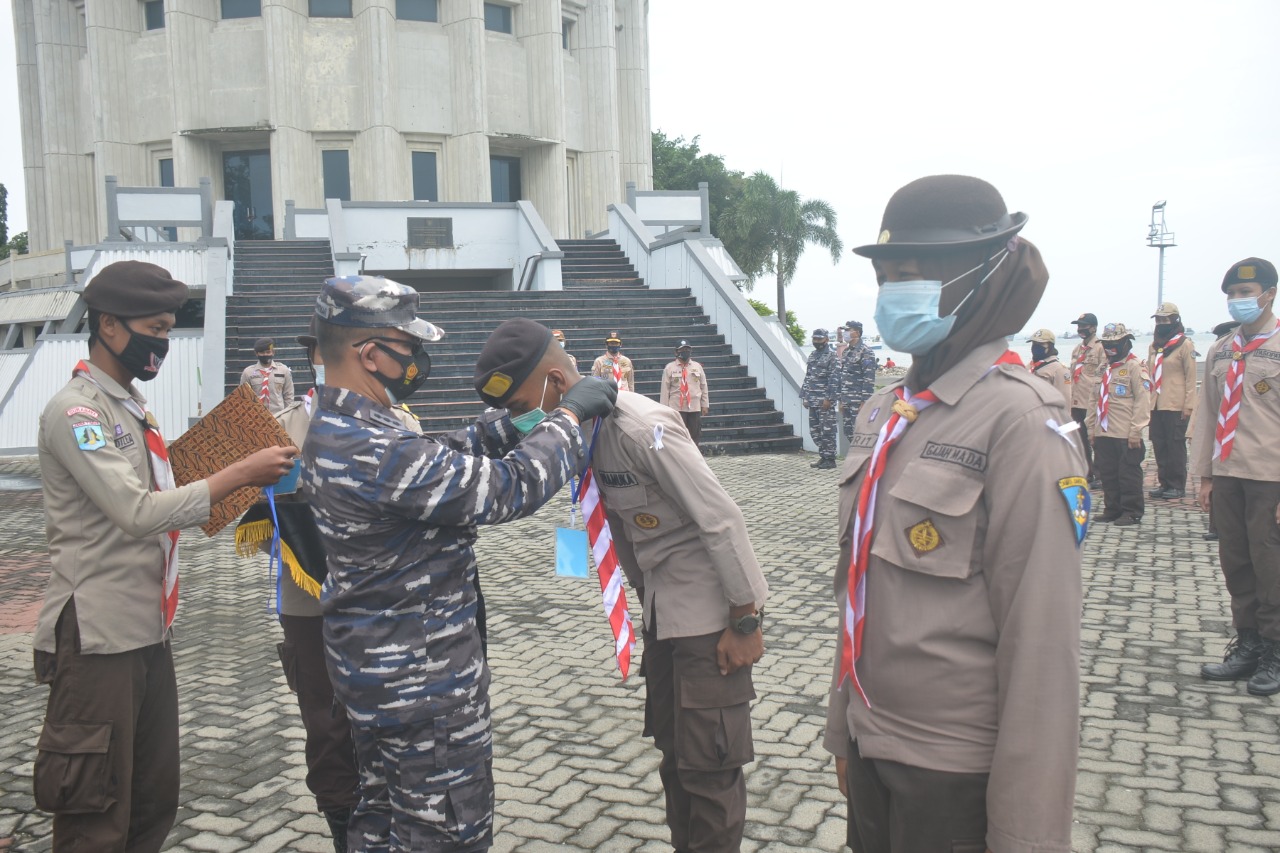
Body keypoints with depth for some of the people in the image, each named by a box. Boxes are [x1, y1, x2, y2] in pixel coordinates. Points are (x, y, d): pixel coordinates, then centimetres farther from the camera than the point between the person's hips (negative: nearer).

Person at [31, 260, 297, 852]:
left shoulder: (131, 407, 15)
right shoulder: (75, 412, -14)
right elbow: (139, 514, -23)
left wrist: (240, 491, 4)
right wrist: (240, 473, -20)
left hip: (149, 631, 9)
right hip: (97, 639, -9)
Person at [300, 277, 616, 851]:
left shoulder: (331, 430, 3)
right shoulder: (374, 451, -30)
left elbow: (443, 458, 11)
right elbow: (509, 489, -27)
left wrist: (514, 420, 2)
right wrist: (569, 415, -14)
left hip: (371, 664, 10)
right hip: (422, 678, -10)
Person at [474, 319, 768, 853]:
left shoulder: (642, 427, -25)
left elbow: (723, 520, -23)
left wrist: (745, 620, -18)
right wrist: (648, 605, 17)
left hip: (711, 605, -8)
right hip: (663, 608, 8)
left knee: (709, 762, 0)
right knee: (674, 753, 18)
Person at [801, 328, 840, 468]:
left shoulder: (832, 355, -7)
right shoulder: (812, 355, 16)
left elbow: (834, 379, -13)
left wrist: (829, 399, -18)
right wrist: (804, 396, 13)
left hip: (825, 401, -8)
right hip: (812, 401, 8)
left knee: (827, 431, -4)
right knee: (814, 431, 10)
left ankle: (830, 459, 3)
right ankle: (823, 456, 20)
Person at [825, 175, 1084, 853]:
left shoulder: (1020, 420, -17)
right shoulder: (883, 413, 4)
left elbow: (1042, 639, -18)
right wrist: (843, 726, 14)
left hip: (957, 771, -6)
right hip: (870, 746, 6)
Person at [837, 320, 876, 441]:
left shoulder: (865, 352, -8)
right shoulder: (846, 351, 16)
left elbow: (869, 378, -14)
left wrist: (864, 402, -19)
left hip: (858, 401, -8)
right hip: (846, 401, 8)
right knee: (848, 432, 10)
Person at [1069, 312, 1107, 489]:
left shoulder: (1100, 348, -8)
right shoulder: (1077, 349, 17)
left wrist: (1099, 402, -16)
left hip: (1093, 404, -8)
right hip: (1077, 403, 8)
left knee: (1095, 441, -2)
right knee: (1082, 441, 12)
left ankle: (1099, 476, 7)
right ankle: (1088, 474, 20)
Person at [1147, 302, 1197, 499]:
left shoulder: (1185, 344, -5)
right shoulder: (1154, 346, 14)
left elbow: (1191, 377, -7)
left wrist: (1188, 405, -12)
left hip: (1176, 406, -6)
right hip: (1156, 405, 6)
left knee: (1175, 446, -1)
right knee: (1159, 446, 8)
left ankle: (1177, 485, 7)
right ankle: (1164, 483, 17)